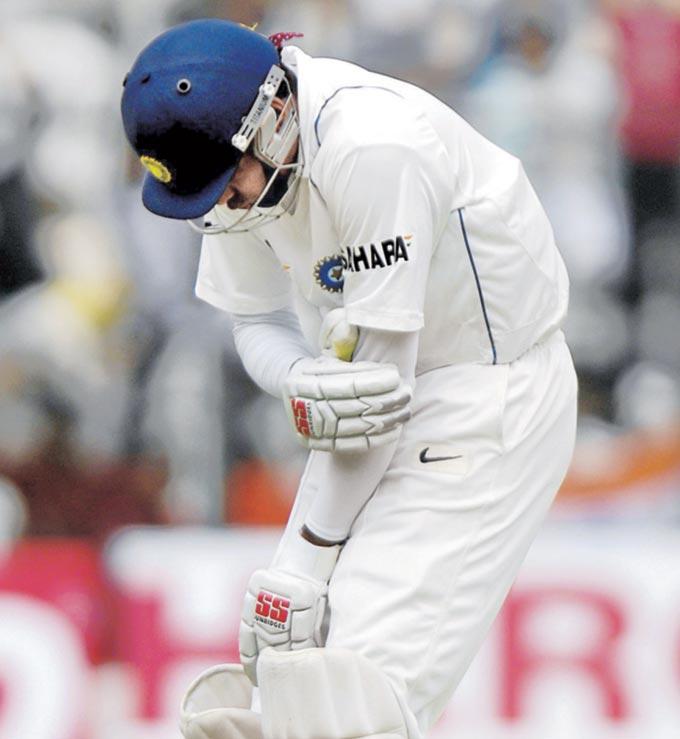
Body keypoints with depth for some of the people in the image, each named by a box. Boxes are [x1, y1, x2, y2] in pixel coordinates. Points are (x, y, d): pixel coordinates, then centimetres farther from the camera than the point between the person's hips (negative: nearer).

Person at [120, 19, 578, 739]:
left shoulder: (373, 148, -30)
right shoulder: (234, 158, -5)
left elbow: (379, 357, -26)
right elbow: (258, 322, 4)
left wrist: (306, 563, -21)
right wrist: (305, 385, -22)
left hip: (492, 400, -8)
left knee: (363, 680, -20)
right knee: (273, 656, 1)